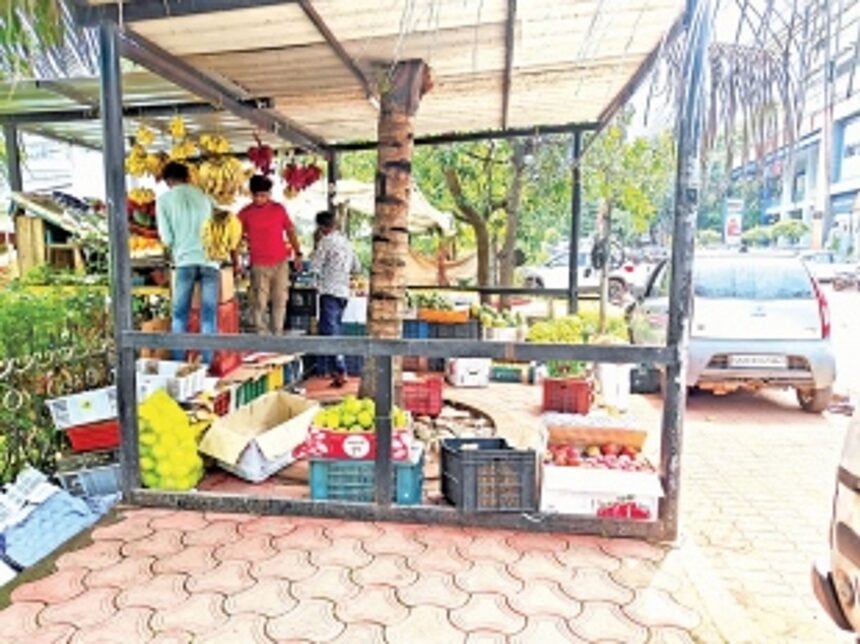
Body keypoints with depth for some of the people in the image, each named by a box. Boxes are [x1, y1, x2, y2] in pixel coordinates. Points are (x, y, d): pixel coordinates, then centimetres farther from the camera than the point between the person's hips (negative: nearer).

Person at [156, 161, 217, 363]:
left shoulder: (164, 200, 5)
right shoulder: (204, 196, 9)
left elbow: (166, 238, 2)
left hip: (185, 260, -1)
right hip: (210, 259, 1)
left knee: (179, 315, 9)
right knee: (209, 316, 5)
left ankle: (178, 363, 12)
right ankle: (207, 364, 7)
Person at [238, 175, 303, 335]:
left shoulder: (279, 209, 4)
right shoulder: (245, 213, -1)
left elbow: (290, 231, 11)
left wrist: (297, 252, 4)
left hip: (281, 263, 2)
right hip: (259, 266, -2)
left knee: (280, 300, 5)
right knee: (259, 303, -2)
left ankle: (277, 335, 16)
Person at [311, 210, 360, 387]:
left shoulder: (326, 241, -8)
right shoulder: (345, 241, 15)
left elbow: (315, 267, -7)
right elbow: (356, 268, 20)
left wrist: (316, 245, 1)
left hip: (330, 292, -8)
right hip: (343, 291, 8)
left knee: (331, 332, -9)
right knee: (327, 331, 16)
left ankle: (340, 372, -16)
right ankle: (323, 368, 22)